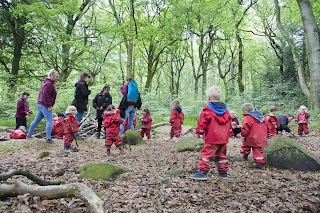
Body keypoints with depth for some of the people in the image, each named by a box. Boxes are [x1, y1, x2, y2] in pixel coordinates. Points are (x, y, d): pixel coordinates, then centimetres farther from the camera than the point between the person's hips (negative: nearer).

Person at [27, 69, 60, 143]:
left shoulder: (46, 83, 19)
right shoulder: (49, 84, -15)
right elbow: (45, 95, -23)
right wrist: (49, 105, -21)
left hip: (40, 104, 11)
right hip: (45, 105, -11)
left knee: (36, 120, 18)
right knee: (49, 121, -11)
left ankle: (29, 134, 29)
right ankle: (48, 138, -13)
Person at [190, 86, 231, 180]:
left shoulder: (207, 110, -11)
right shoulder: (225, 110, 11)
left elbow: (202, 123, -11)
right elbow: (229, 124, 18)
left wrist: (198, 132, 1)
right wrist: (227, 133, 28)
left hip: (211, 138, -7)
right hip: (223, 138, 7)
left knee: (206, 154, -5)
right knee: (221, 155, 18)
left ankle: (203, 171, -9)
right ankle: (223, 171, 25)